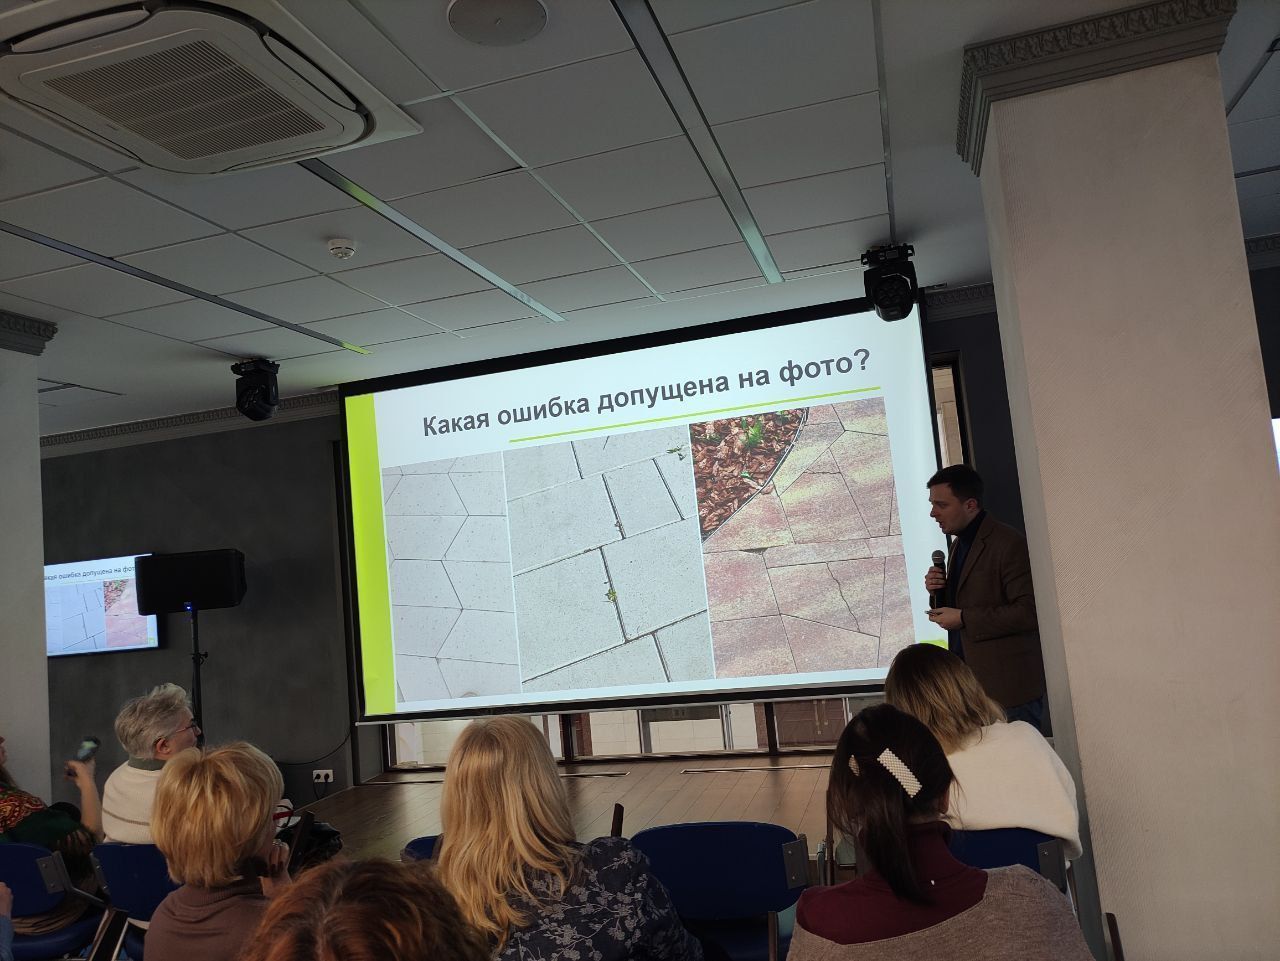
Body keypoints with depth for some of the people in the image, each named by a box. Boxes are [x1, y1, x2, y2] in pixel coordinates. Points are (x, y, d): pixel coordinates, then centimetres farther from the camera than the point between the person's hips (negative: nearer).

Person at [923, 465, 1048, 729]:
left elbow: (1029, 611, -22)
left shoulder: (1009, 544, -15)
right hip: (972, 682, 8)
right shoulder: (959, 543, 13)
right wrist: (938, 592, 0)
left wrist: (963, 619, -20)